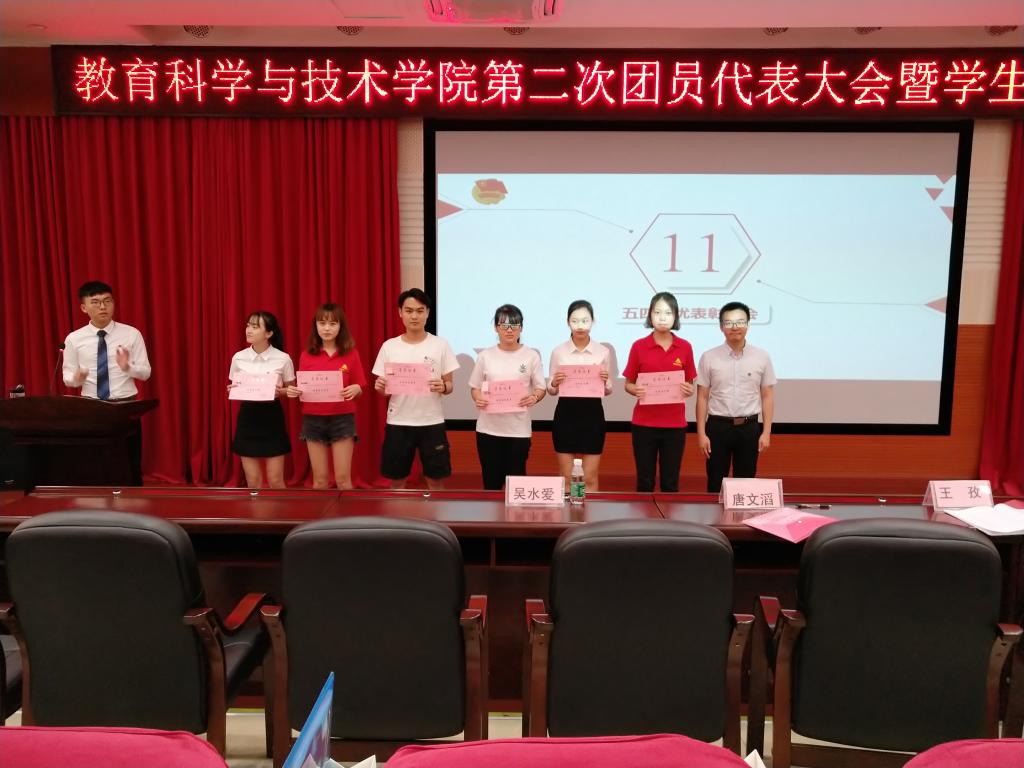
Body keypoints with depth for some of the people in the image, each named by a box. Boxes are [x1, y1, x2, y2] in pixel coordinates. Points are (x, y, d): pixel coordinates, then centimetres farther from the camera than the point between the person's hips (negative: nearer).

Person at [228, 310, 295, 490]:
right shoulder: (238, 358, 0)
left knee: (275, 481, 2)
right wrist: (231, 390, -11)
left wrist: (280, 391, -17)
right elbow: (233, 389, 11)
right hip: (247, 417, 2)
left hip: (272, 417, -2)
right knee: (253, 482, 7)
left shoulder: (283, 359, -7)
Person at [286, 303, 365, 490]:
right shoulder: (306, 355, 2)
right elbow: (302, 389, 7)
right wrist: (294, 392, -14)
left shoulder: (351, 353, -1)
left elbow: (359, 389, 2)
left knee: (343, 478, 0)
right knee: (320, 479, 7)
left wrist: (355, 389, -20)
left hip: (342, 419, -1)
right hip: (313, 419, 2)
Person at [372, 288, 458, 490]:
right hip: (398, 423, 1)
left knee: (436, 480, 6)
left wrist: (443, 387, -20)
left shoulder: (441, 345, -1)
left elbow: (450, 385, 2)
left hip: (432, 423, -1)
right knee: (397, 480, 11)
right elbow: (383, 389, 6)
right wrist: (380, 387, -17)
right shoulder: (389, 347, 2)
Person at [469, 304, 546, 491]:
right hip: (488, 428, 1)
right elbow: (475, 387, 9)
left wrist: (534, 398, -19)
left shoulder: (531, 356, 1)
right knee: (491, 480, 8)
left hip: (518, 429, -1)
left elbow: (541, 388, 3)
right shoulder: (485, 355, 4)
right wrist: (478, 399, -13)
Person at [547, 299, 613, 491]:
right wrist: (554, 383, -17)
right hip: (565, 414, 0)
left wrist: (605, 381, -15)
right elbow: (551, 390, 5)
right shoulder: (558, 351, 0)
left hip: (592, 415, 0)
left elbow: (608, 391, 7)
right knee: (566, 478, 7)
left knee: (590, 478, 5)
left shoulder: (603, 352, 1)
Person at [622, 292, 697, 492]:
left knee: (670, 482, 8)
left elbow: (689, 384, 10)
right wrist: (636, 390, -17)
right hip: (644, 423, -1)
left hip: (675, 424, 1)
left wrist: (688, 390, -12)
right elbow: (628, 384, 4)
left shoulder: (685, 347, 2)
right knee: (645, 481, 5)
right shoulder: (638, 346, -2)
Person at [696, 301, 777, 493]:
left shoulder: (761, 357, 1)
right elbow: (702, 397, 0)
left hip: (749, 427, 1)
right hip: (718, 426, -1)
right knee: (716, 484, 6)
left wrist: (766, 432, -1)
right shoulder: (709, 357, -3)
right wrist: (701, 433, -4)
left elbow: (767, 396, 4)